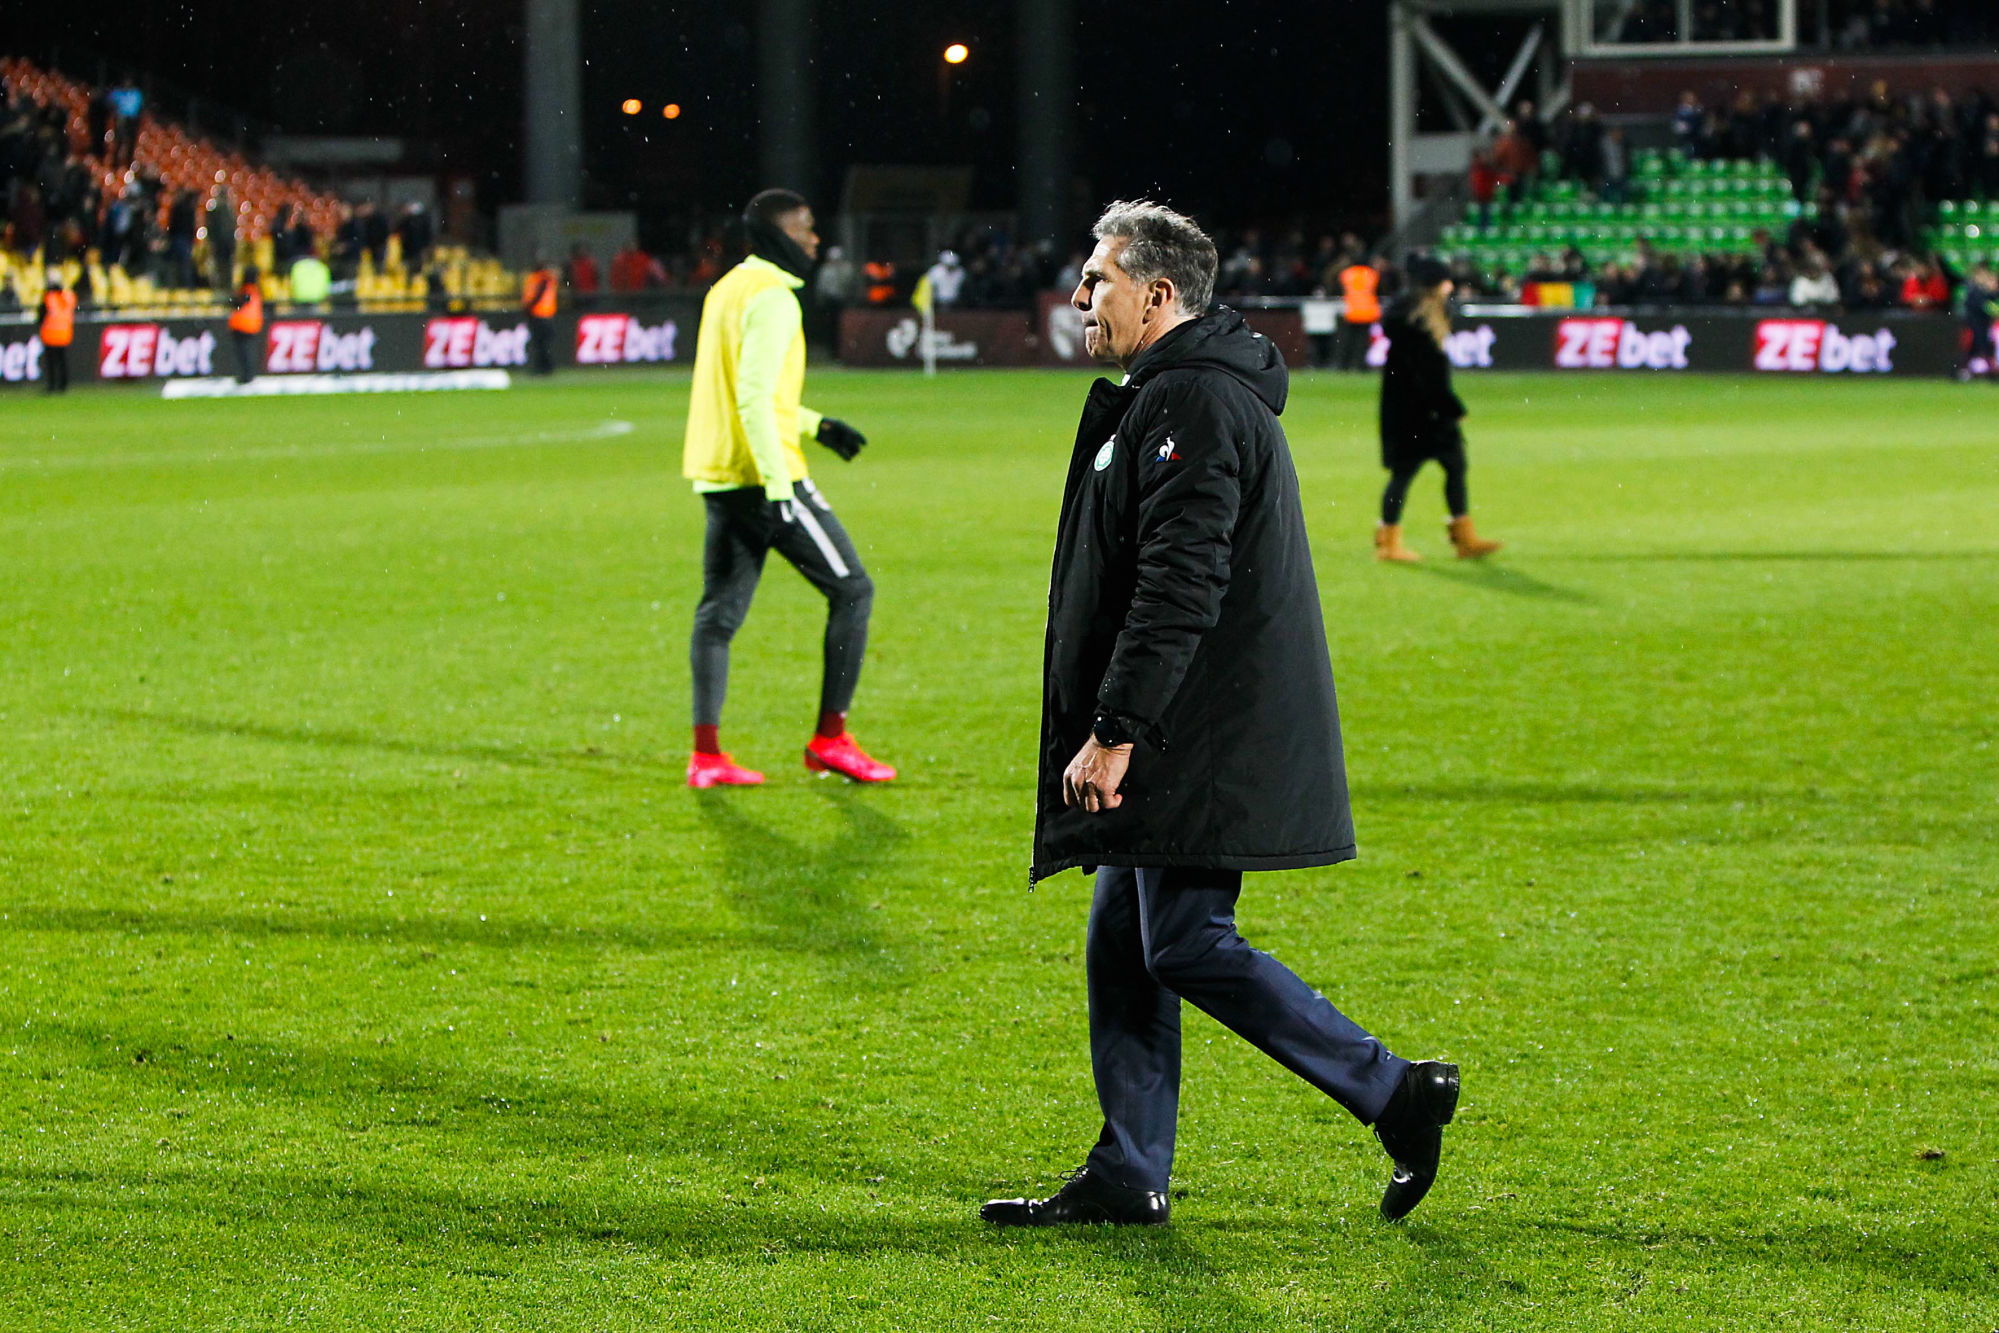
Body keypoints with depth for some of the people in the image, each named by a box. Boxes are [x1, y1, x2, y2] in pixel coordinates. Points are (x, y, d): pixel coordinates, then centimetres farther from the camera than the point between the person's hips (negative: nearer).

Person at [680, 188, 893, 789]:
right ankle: (830, 738, 4)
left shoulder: (727, 289, 16)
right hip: (763, 475, -9)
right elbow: (754, 397, -22)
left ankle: (706, 753, 1)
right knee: (852, 591, 2)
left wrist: (816, 426, 26)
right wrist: (779, 485, -25)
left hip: (717, 479, 9)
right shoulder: (772, 297, -13)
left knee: (719, 610, 7)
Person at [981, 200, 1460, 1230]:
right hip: (1174, 748, 11)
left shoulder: (1194, 406, -16)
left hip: (1205, 747, -11)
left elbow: (1178, 590, -24)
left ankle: (1394, 1094, -3)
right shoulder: (1168, 398, 19)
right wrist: (1113, 731, 23)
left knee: (1187, 947, -9)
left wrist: (1114, 732, -25)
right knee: (1123, 947, 11)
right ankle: (1128, 1176, 14)